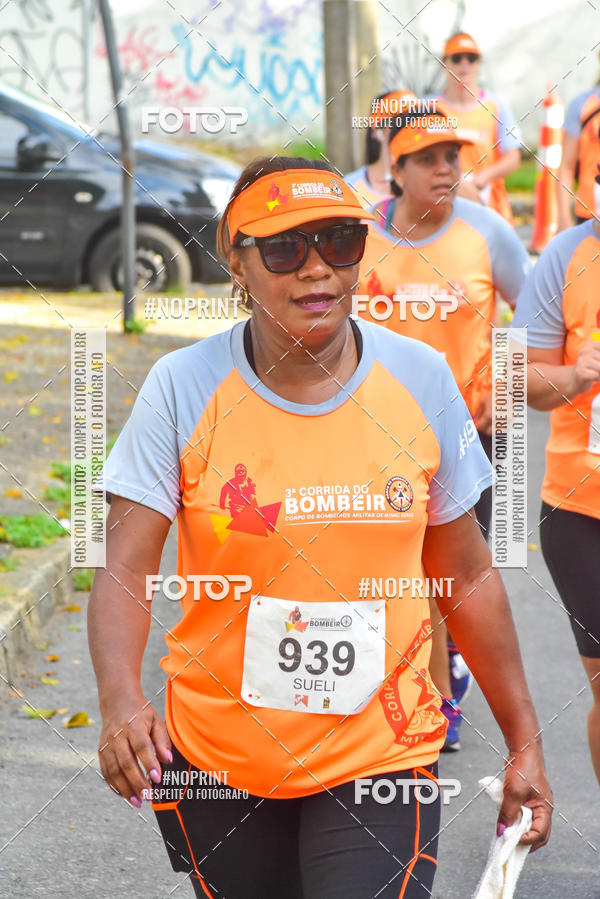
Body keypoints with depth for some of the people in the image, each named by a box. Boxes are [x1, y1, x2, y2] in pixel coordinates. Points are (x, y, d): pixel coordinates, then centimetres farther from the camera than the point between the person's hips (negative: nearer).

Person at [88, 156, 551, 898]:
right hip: (217, 764, 0)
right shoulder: (183, 387, -8)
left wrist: (524, 743, 7)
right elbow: (125, 569, -12)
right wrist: (120, 700, -31)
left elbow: (467, 575, 6)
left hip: (381, 753, 0)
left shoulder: (420, 379, -2)